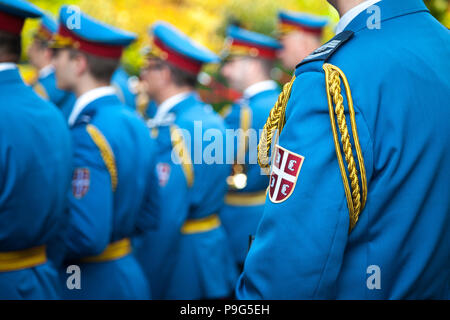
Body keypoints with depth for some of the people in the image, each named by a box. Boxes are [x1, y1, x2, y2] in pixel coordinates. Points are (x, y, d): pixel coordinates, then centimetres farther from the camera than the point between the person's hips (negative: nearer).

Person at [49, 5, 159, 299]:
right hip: (129, 274, 8)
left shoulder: (87, 135, -22)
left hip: (92, 285, -8)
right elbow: (148, 219, 12)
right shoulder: (135, 124, 5)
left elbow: (87, 236, -28)